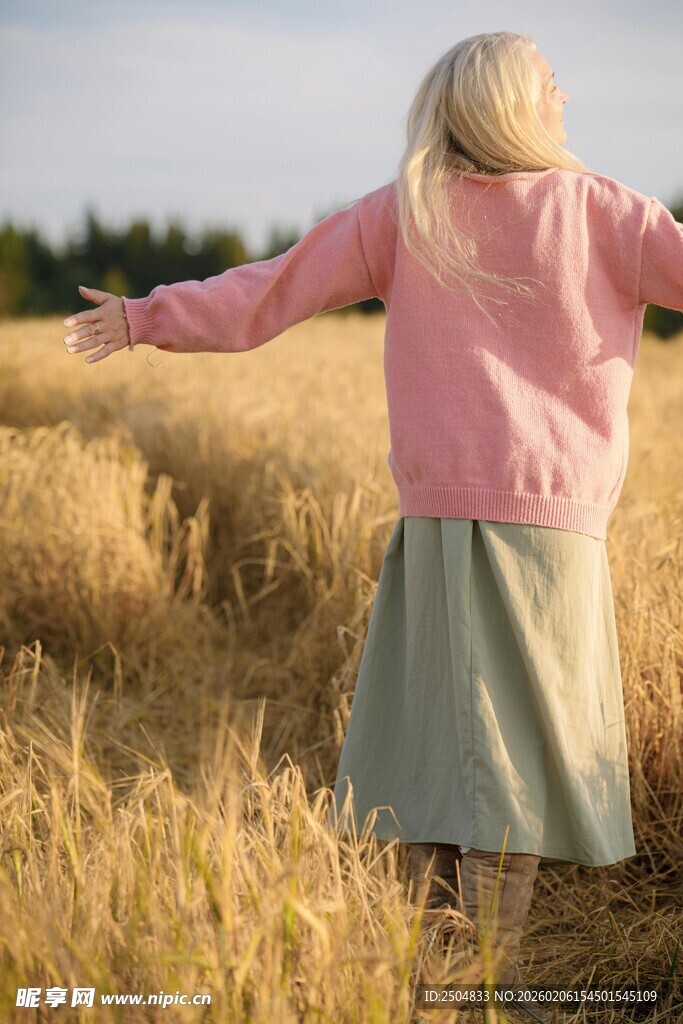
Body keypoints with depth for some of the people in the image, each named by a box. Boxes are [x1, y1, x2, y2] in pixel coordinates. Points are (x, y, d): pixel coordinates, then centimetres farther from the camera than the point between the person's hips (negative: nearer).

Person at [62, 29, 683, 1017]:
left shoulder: (405, 211, 4)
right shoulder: (592, 207, -3)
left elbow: (277, 289, 3)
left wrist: (151, 317, 13)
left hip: (436, 515, 3)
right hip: (548, 523, -3)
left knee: (441, 738, 13)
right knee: (521, 749, 2)